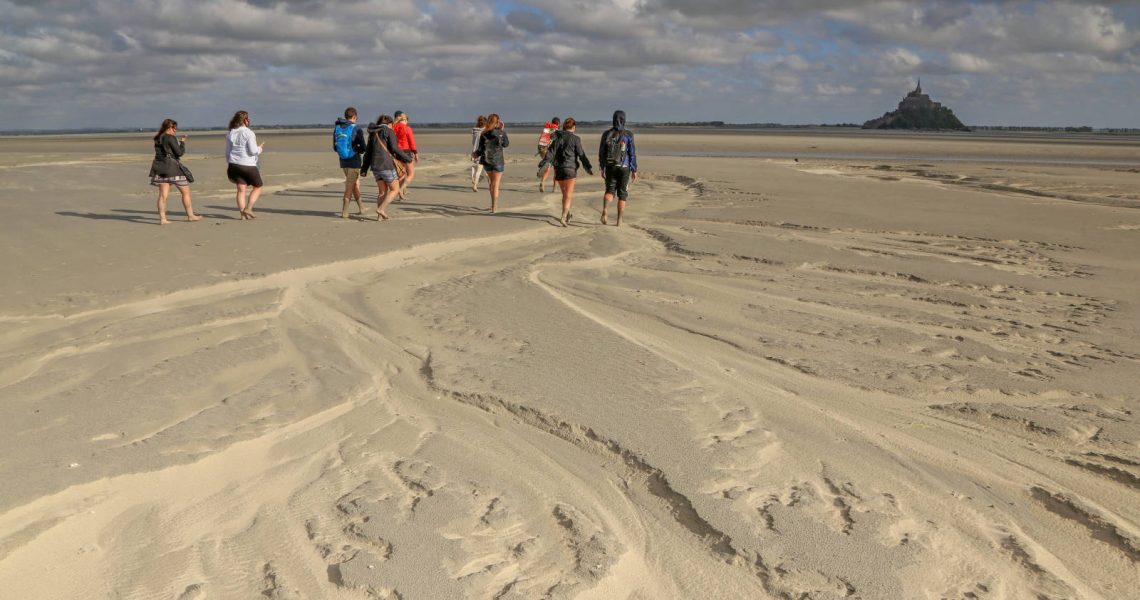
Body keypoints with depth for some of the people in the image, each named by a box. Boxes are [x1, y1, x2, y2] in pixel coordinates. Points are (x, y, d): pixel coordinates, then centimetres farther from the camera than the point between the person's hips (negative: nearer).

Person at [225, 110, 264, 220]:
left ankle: (243, 214, 4)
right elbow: (253, 151, -15)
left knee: (241, 189, 8)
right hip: (248, 165, -6)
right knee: (258, 187, 10)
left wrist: (230, 164, 22)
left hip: (234, 164, 6)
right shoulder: (248, 133, -12)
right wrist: (260, 148, 5)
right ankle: (248, 209, -2)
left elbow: (228, 151, 13)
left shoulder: (230, 134, 9)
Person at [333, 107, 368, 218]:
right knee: (350, 186, 0)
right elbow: (364, 148, -13)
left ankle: (361, 208, 26)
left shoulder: (337, 129, 5)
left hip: (343, 161, 6)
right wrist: (358, 148, 10)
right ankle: (344, 212, 0)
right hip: (354, 161, -6)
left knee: (356, 183, 19)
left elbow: (335, 148, 10)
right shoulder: (357, 129, -13)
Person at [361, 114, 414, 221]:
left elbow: (368, 152, 15)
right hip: (387, 165, -7)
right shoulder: (389, 132, -4)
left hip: (375, 166, 7)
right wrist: (407, 158, -1)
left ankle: (379, 216, 7)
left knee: (382, 191, 14)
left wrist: (364, 168, 16)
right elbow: (395, 148, -13)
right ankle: (381, 209, -10)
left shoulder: (373, 133, 16)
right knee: (395, 190, 4)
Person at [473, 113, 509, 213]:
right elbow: (506, 144, 7)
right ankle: (494, 207, -6)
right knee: (496, 184, 1)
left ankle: (494, 203, 27)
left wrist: (476, 154, 15)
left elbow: (480, 149, -6)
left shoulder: (483, 134, -6)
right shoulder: (501, 133, -9)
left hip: (486, 161, 3)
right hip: (498, 161, -2)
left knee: (492, 181, 22)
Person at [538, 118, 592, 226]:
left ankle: (567, 215, 31)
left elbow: (551, 153, -1)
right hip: (570, 169, -4)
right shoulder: (575, 139, -6)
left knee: (565, 194, 19)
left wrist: (543, 165, -5)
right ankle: (563, 217, -18)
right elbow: (581, 154, -7)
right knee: (568, 195, -4)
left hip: (558, 169, 5)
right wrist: (588, 167, -1)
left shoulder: (558, 138, 6)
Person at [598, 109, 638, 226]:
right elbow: (632, 153, -8)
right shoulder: (628, 134, -8)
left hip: (610, 167, 2)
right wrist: (634, 170, -2)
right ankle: (619, 221, 8)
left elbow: (601, 153, 2)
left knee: (609, 191, 12)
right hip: (624, 168, -2)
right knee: (622, 195, 10)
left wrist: (602, 168, 11)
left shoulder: (606, 134, -1)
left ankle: (604, 211, -18)